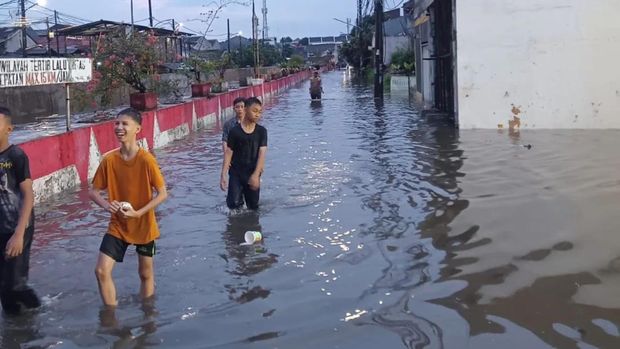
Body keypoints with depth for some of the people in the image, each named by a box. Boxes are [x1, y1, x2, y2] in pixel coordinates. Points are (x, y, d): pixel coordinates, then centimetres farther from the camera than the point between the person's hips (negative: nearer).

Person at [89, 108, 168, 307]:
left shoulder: (146, 159, -18)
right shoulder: (109, 160, -8)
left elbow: (162, 194, -14)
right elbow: (93, 191, 1)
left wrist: (138, 213, -22)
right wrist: (107, 206, -19)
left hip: (144, 226, -2)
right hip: (117, 226, 3)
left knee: (145, 273, 13)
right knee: (101, 271, -7)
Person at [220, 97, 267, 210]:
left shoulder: (261, 131, -1)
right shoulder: (235, 131, -5)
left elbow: (262, 153, -9)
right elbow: (228, 153, -4)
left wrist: (256, 175, -21)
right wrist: (223, 175, -10)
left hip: (253, 174, 2)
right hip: (236, 173, -2)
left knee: (253, 206, 8)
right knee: (234, 203, -15)